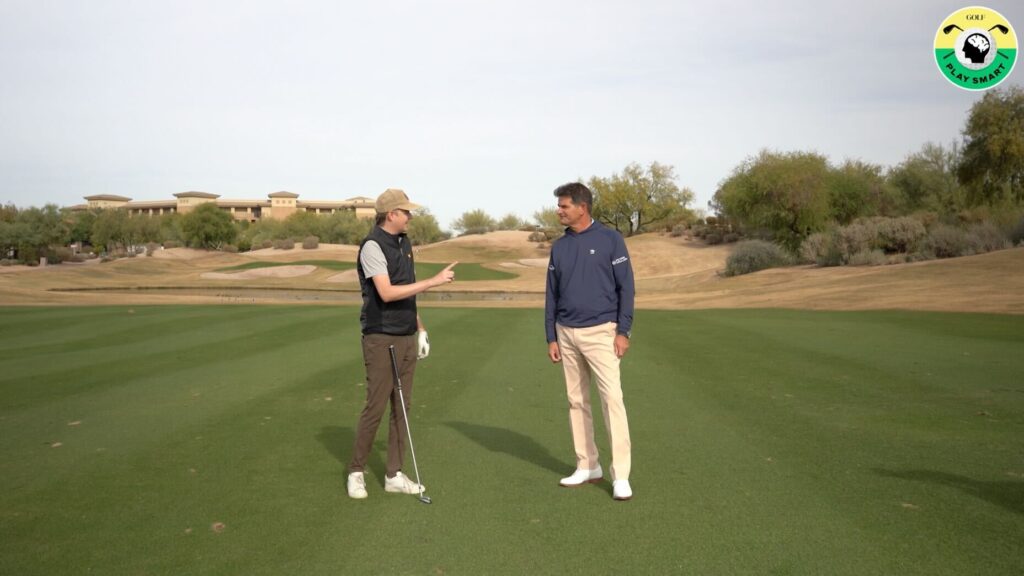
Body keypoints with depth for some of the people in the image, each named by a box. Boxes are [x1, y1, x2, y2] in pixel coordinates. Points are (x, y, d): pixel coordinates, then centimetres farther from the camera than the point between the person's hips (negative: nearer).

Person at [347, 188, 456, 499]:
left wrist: (420, 328, 16)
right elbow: (387, 293, -26)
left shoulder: (404, 243, 11)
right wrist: (433, 281, -25)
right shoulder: (372, 246, -16)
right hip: (381, 339, -8)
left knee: (402, 407, 8)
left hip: (406, 337, 8)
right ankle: (356, 471, 14)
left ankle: (394, 475, 15)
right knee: (375, 407, -3)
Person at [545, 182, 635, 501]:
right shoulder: (559, 246, 9)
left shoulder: (610, 239, -5)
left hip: (600, 332, -5)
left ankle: (620, 475, -7)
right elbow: (551, 295, 12)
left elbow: (625, 286, -6)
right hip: (567, 334, 5)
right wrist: (551, 337, 8)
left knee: (612, 398, -10)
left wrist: (623, 331, -12)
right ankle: (588, 466, 19)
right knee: (577, 401, 9)